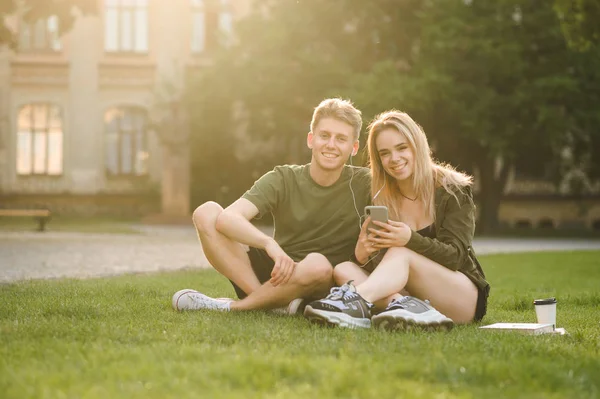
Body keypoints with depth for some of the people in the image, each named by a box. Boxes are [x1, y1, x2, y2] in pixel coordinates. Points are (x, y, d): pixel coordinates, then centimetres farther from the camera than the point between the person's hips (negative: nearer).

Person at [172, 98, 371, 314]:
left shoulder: (362, 184, -3)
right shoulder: (283, 179, -3)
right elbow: (227, 219, -18)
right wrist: (269, 244, -37)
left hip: (317, 289, -2)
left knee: (318, 264, -39)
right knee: (207, 213, -15)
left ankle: (230, 307, -18)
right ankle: (269, 301, -25)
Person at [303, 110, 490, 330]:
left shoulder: (453, 190, -4)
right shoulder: (380, 199, 5)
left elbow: (454, 256, -14)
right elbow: (378, 267, -2)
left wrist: (410, 240, -32)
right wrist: (361, 255, -27)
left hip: (464, 298, -4)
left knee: (400, 254, -30)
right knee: (343, 270, -20)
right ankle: (408, 306, -44)